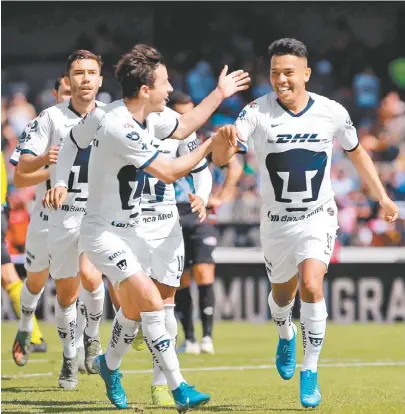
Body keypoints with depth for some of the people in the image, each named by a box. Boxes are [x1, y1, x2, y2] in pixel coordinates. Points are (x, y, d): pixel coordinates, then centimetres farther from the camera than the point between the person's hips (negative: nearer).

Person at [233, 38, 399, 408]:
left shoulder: (332, 112, -9)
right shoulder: (258, 111, -15)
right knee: (282, 294, 17)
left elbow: (356, 152, 9)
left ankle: (310, 374, -11)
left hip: (318, 217, -1)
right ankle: (286, 336, 54)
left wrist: (382, 197, 12)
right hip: (277, 221, 1)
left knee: (311, 285, -22)